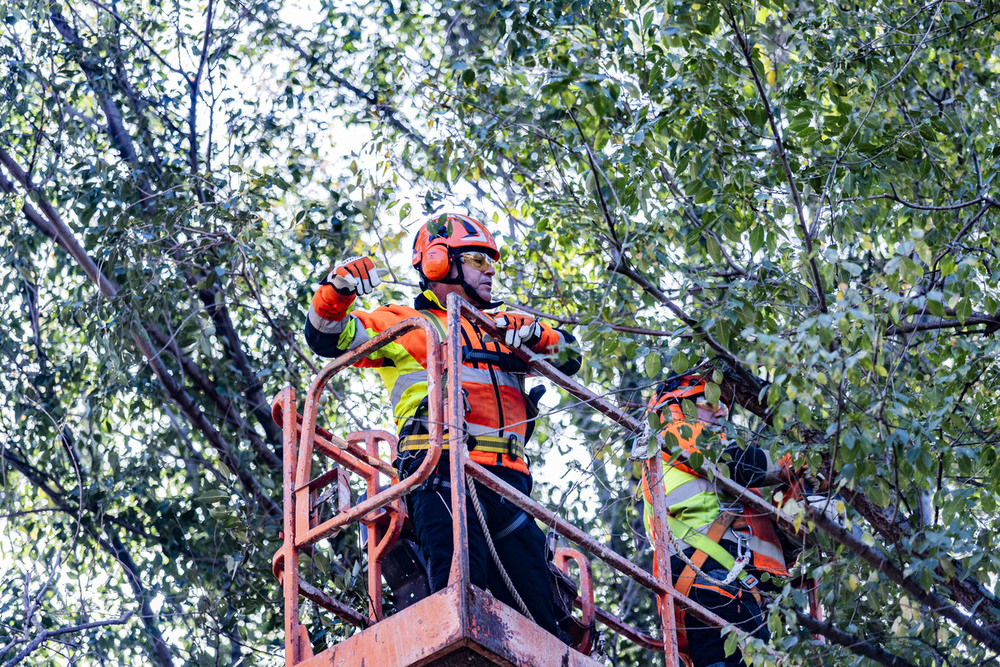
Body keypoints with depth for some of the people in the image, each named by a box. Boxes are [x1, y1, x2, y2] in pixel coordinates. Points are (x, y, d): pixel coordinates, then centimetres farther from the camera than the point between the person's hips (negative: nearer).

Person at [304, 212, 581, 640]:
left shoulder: (500, 329, 32)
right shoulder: (406, 325, 18)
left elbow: (569, 358, 25)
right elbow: (328, 337, 11)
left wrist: (534, 335, 3)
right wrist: (337, 291, -10)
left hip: (507, 476, 6)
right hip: (444, 471, -5)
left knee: (536, 611, -2)